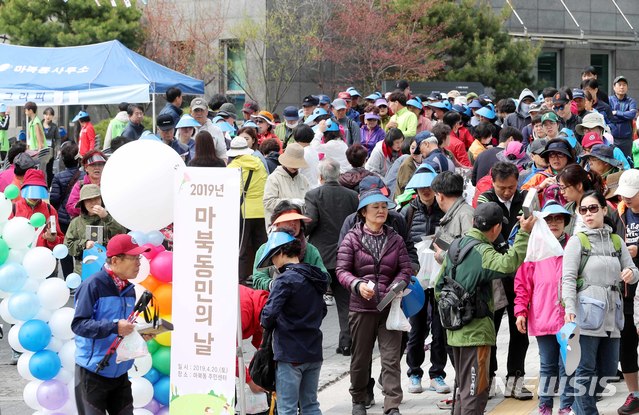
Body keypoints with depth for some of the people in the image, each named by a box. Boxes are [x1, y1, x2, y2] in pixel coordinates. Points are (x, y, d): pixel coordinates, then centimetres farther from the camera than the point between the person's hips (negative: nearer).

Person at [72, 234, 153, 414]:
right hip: (93, 372, -7)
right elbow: (78, 324, -20)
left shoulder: (128, 289, 8)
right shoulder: (93, 285, -14)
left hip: (120, 372, 7)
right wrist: (114, 327, -29)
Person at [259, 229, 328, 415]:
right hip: (314, 352, 8)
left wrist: (266, 324, -3)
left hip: (290, 353, -8)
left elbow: (270, 313, -23)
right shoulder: (314, 278, 10)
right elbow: (322, 311, 21)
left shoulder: (285, 280, -15)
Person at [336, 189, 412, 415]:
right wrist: (358, 284, -21)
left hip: (390, 307, 1)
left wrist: (397, 286, -13)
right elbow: (342, 270, -4)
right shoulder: (352, 239, -1)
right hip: (362, 307, -1)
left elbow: (405, 268, 7)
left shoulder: (395, 239, 7)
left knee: (391, 358, -4)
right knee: (360, 357, 11)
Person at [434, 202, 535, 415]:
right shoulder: (481, 251, -17)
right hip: (476, 330, -9)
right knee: (476, 391, -4)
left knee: (464, 387, 19)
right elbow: (508, 264, -36)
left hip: (456, 330, 9)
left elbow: (439, 286, 16)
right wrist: (524, 233, -33)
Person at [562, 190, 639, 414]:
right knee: (585, 369, -4)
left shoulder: (616, 242, 14)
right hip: (587, 313, -5)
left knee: (608, 369, 10)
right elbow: (568, 278, -8)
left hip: (611, 315, 5)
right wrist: (570, 309, -21)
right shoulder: (577, 241, 0)